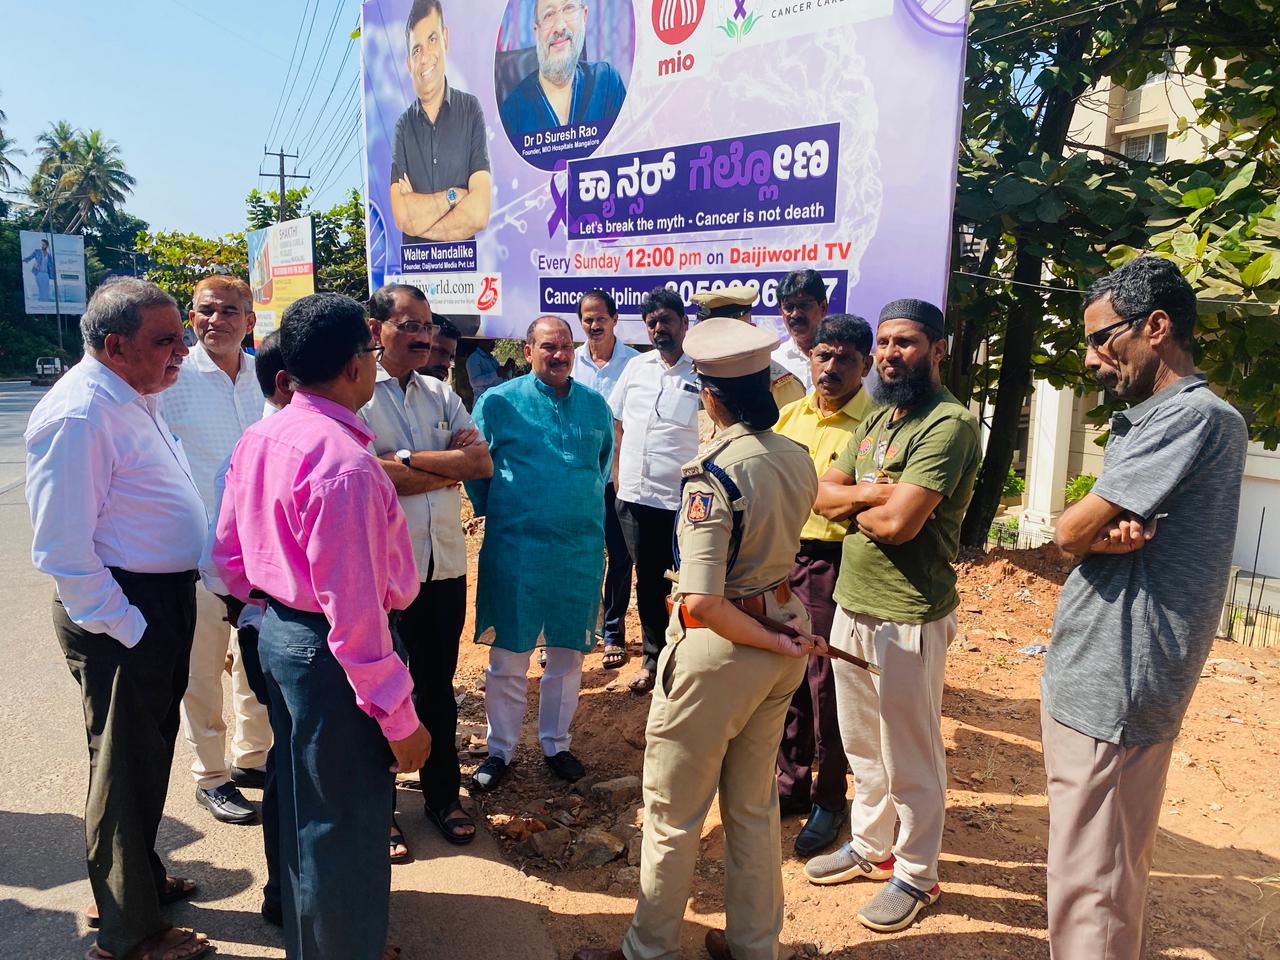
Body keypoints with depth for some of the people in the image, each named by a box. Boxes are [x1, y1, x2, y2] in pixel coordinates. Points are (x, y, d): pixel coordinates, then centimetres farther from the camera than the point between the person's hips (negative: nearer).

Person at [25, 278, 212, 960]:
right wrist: (122, 626, -19)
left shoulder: (133, 399, 10)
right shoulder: (80, 414, -21)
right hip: (122, 615, -9)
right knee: (124, 766, 6)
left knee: (150, 753, 23)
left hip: (165, 603, 10)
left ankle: (139, 877, 45)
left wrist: (169, 609, 18)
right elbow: (63, 549, -23)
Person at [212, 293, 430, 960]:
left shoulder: (259, 438, 2)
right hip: (330, 653, -10)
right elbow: (354, 606, -28)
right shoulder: (343, 461, -27)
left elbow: (228, 553, 11)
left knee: (298, 798, 29)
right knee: (344, 823, 10)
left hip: (279, 634, 10)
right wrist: (399, 718, -21)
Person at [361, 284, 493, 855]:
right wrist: (447, 465, -12)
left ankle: (443, 794, 35)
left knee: (438, 685, 17)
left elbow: (481, 462, -3)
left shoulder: (442, 395, 9)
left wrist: (407, 459, -13)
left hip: (445, 565, 5)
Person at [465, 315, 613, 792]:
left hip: (581, 550, 3)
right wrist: (495, 512, 7)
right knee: (507, 655, 6)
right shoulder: (498, 402, -4)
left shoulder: (595, 405, 6)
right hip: (515, 549, -3)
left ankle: (556, 743, 31)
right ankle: (500, 749, 25)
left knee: (568, 653, 13)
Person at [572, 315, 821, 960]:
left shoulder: (713, 473, -23)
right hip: (784, 621, 7)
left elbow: (703, 602, -28)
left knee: (672, 813, 13)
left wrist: (776, 642, -18)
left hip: (721, 646, -7)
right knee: (754, 806, 23)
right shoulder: (798, 458, -2)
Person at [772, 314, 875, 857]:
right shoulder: (790, 415, 9)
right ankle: (792, 783, 34)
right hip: (781, 558, 6)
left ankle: (829, 801, 24)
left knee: (827, 688, 4)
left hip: (834, 564, -6)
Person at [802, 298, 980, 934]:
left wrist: (854, 506, -5)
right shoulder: (877, 419, 12)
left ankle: (915, 875, 28)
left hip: (908, 618, -8)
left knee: (910, 759, 9)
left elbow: (899, 522, -25)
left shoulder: (949, 423, -16)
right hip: (852, 605, 8)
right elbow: (821, 495, 5)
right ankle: (870, 846, 40)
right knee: (862, 746, 21)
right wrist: (869, 493, -14)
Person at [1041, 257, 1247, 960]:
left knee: (1090, 886, 1)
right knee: (1110, 870, 22)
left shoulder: (1195, 417, -16)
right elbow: (1079, 536, 8)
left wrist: (1096, 529, 2)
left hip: (1110, 688, -10)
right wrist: (1110, 534, -12)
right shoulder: (1146, 421, 16)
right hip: (1096, 676, 10)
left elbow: (1069, 532, -19)